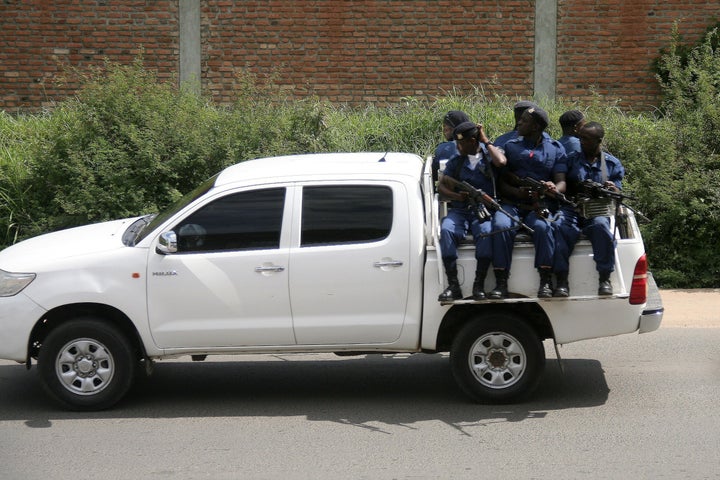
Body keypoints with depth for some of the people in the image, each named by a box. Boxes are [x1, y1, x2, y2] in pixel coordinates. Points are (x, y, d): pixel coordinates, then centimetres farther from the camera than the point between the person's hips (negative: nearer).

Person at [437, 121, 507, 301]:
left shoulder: (489, 154, 8)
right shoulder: (456, 161, 17)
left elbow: (501, 162, -16)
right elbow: (441, 186, 12)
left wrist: (486, 141, -3)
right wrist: (457, 196, -8)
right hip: (460, 210, 2)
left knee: (486, 232, -36)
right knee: (446, 230, -31)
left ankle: (479, 285, -28)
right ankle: (453, 286, -30)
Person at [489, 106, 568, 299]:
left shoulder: (555, 149, 13)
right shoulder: (511, 146, 14)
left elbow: (561, 182, 4)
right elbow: (501, 183, 9)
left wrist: (554, 189, -22)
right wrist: (518, 192, -14)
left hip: (540, 203, -1)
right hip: (512, 202, 1)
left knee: (542, 227, -35)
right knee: (501, 226, -32)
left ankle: (546, 281, -28)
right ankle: (501, 282, -30)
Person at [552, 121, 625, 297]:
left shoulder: (612, 163, 16)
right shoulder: (571, 160, 16)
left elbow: (617, 195, 8)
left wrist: (613, 190, -16)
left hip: (598, 212, 0)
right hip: (571, 210, 0)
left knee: (601, 226, -37)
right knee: (560, 226, -35)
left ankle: (605, 279, -28)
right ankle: (561, 280, -37)